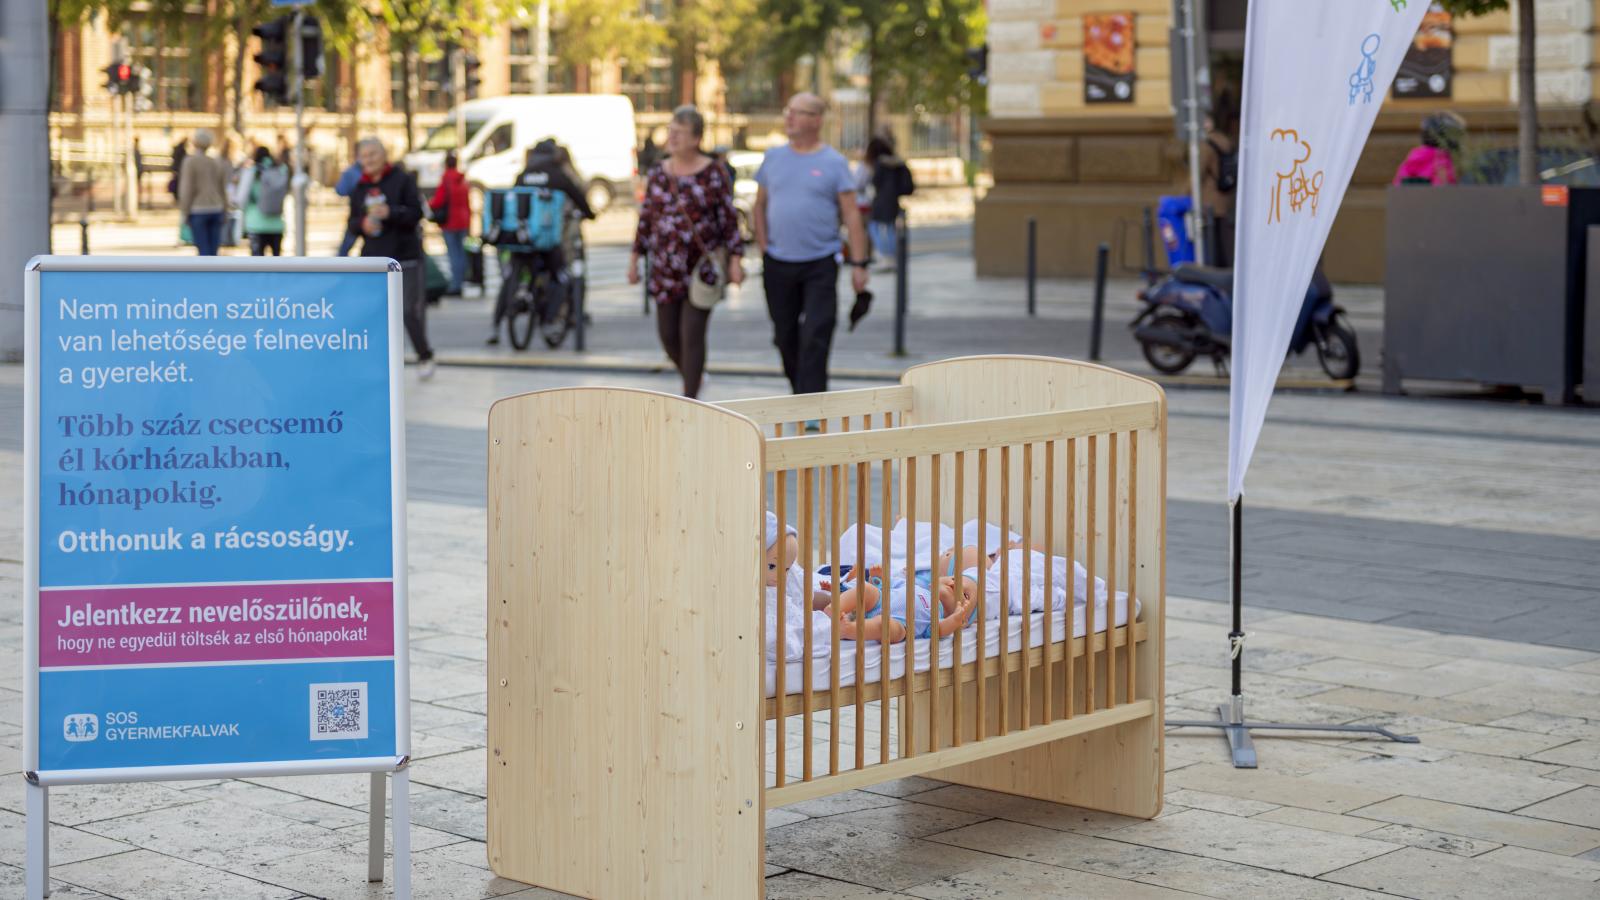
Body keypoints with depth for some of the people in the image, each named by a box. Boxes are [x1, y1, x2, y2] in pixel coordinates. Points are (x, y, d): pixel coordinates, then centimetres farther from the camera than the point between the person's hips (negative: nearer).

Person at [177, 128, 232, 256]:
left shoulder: (191, 161, -7)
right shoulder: (218, 163, 7)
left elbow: (187, 188, -10)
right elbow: (223, 190, 10)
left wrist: (184, 212, -4)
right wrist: (224, 212, 17)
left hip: (197, 210, -5)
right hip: (216, 209, 5)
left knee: (204, 251, -5)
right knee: (213, 252, 7)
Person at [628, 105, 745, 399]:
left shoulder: (714, 173, -6)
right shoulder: (658, 173, 7)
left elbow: (729, 219, -5)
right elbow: (646, 217, 11)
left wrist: (735, 260, -10)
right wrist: (635, 257, 9)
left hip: (702, 267, -5)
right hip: (666, 267, 5)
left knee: (691, 335, -7)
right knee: (667, 334, 8)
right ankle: (692, 380, 35)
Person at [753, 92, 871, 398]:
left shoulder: (833, 162, -2)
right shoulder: (773, 157, 8)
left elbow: (851, 215, -3)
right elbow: (760, 205, 16)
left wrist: (858, 263, -8)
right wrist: (763, 247, 6)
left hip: (820, 265, -4)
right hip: (778, 265, 4)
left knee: (815, 339, -9)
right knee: (785, 337, 11)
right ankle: (800, 393, 30)